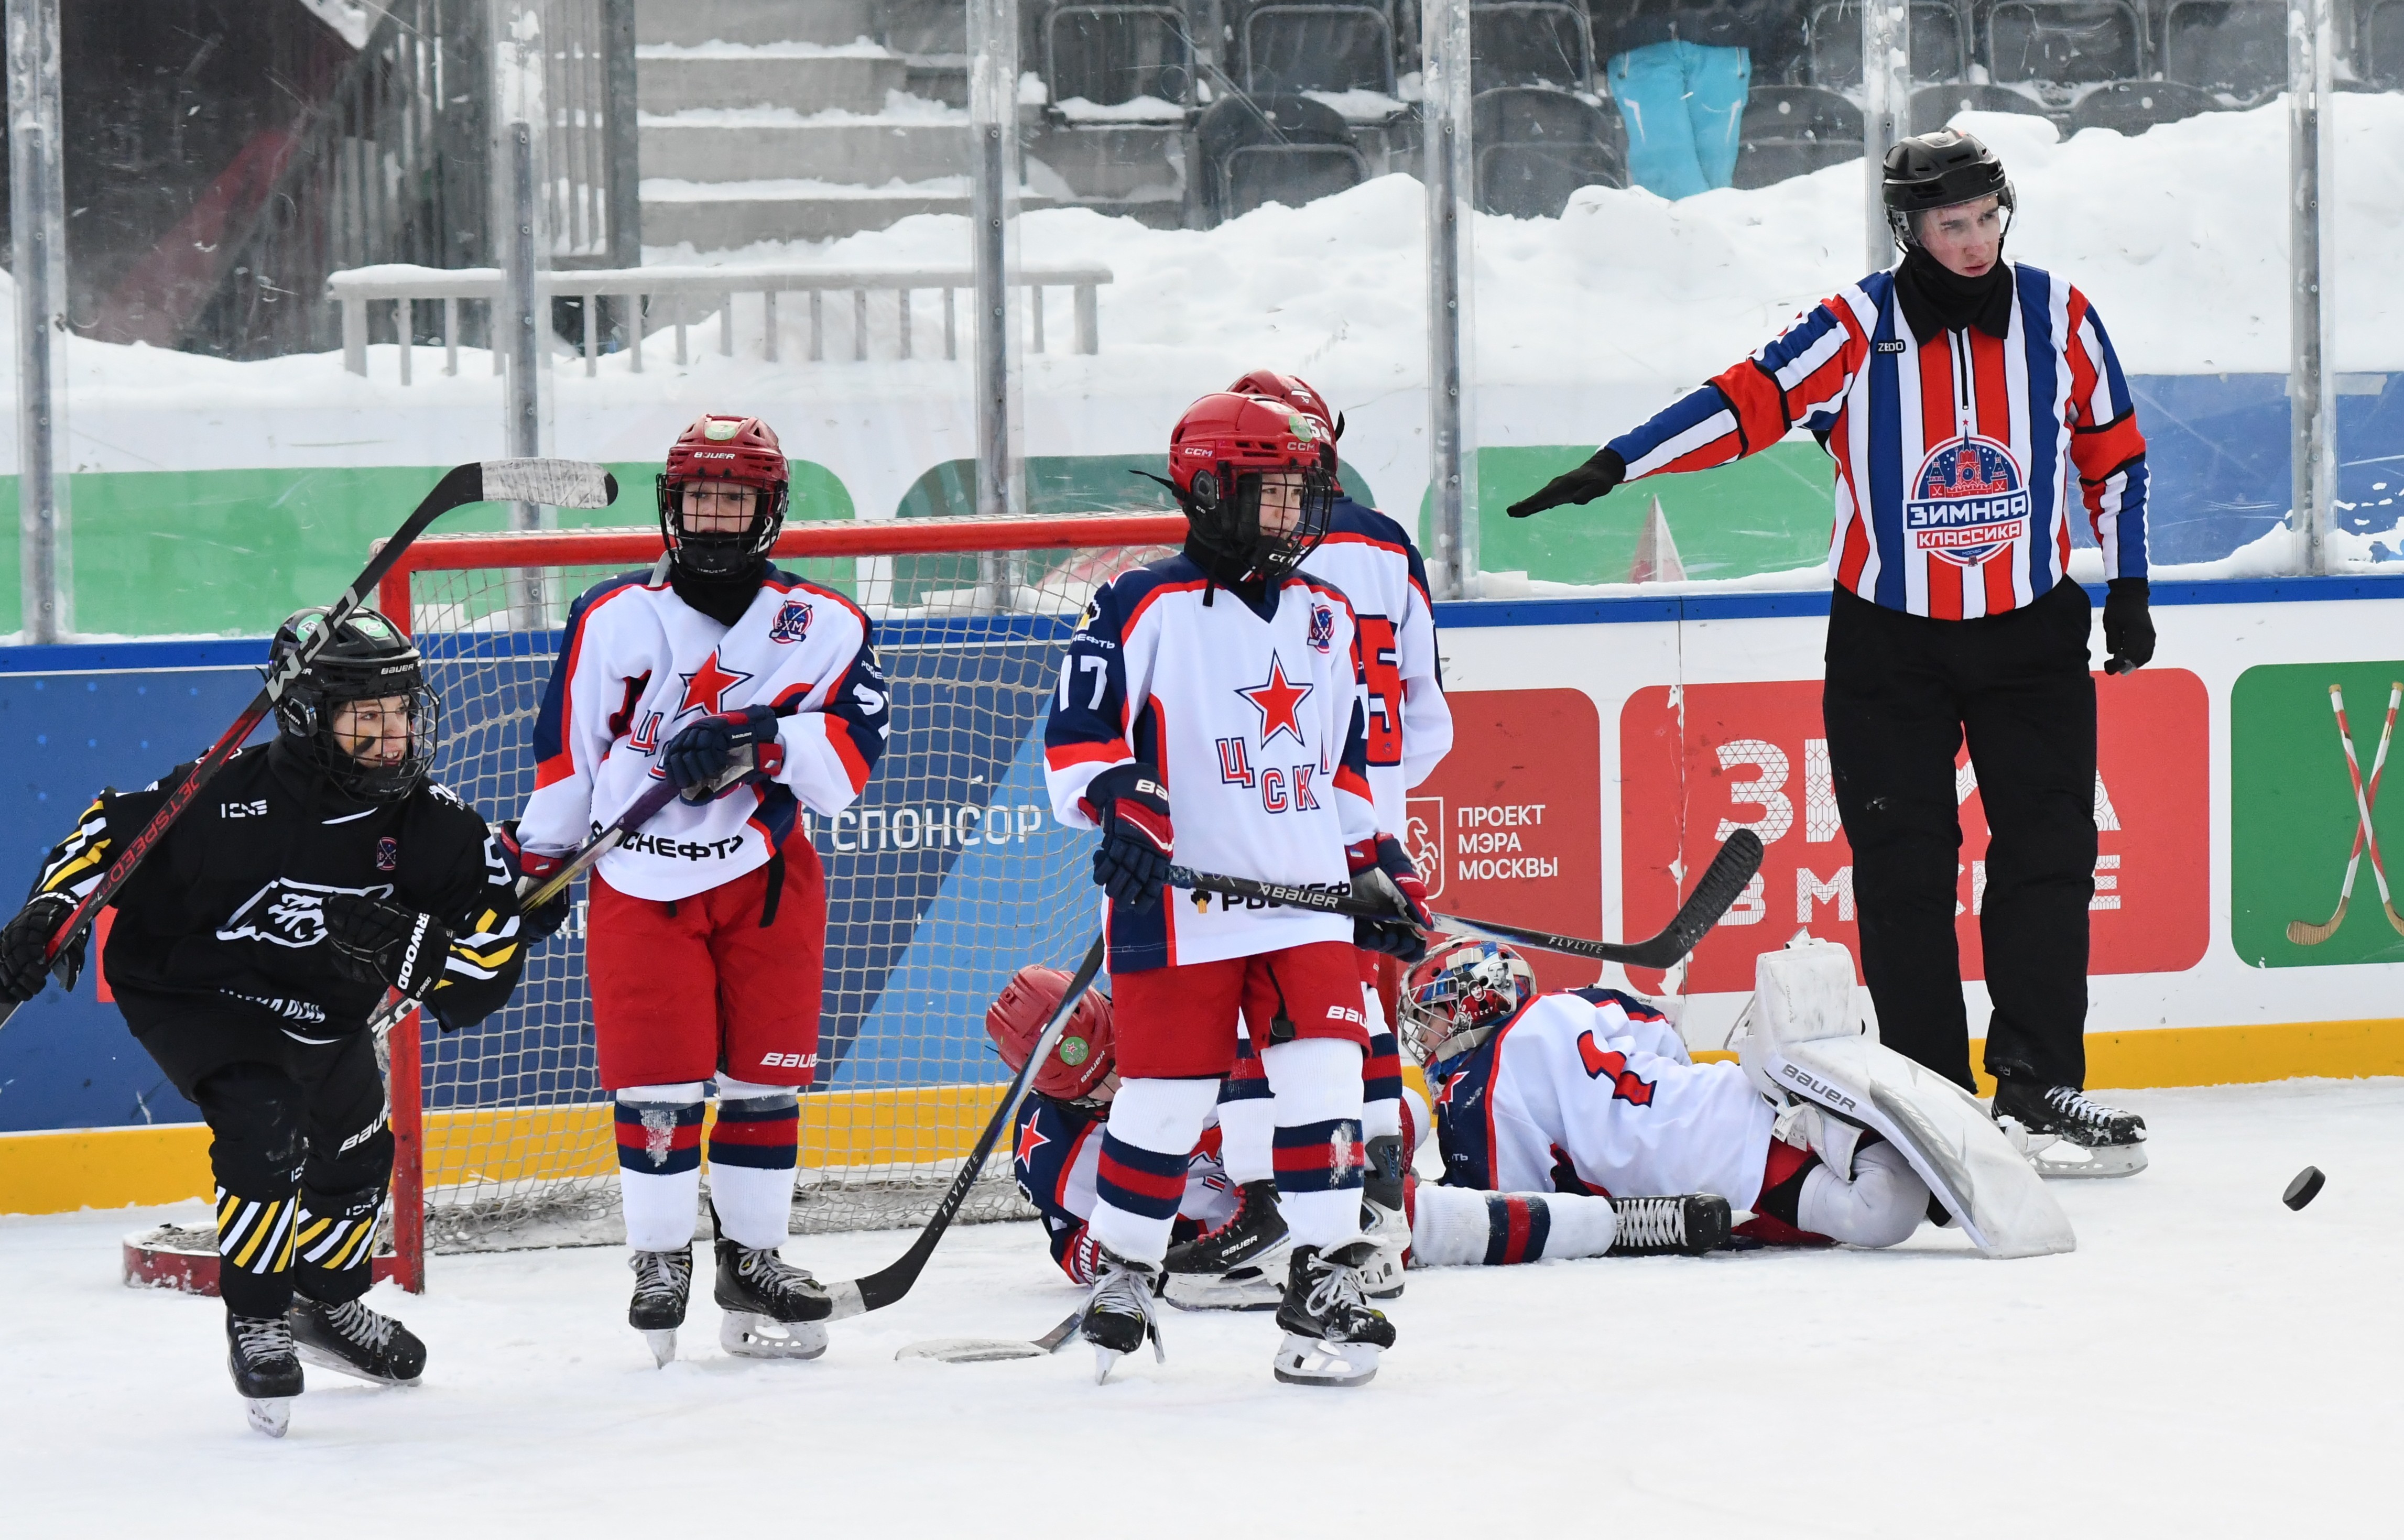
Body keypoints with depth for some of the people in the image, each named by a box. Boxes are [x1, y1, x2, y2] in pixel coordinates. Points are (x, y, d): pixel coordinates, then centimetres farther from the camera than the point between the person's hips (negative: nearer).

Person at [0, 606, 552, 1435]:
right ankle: (255, 1322, -14)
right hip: (189, 989, -6)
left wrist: (412, 946, -34)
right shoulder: (234, 795, -29)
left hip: (321, 1015, 6)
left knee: (357, 1154, 23)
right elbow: (116, 828, -16)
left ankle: (328, 1302, 53)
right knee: (264, 1124, -31)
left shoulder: (430, 825, -18)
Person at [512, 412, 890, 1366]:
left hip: (767, 880, 1)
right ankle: (660, 1259, 7)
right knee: (656, 1081, -6)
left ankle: (753, 1257, 17)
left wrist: (753, 741, -24)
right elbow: (565, 754, 7)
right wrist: (535, 862, 8)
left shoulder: (823, 627, 1)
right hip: (642, 885, -1)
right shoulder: (612, 622, 0)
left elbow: (854, 751, -10)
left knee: (764, 1079, 5)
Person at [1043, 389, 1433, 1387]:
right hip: (1178, 907, -5)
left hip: (1307, 900, 5)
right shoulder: (1141, 610, -4)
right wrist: (1118, 807, -24)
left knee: (1325, 1080, -5)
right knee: (1166, 1099, 0)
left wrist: (1379, 869, 20)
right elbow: (1077, 736, -8)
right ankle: (1121, 1270, 20)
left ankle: (1324, 1286, -2)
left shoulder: (1324, 619, 16)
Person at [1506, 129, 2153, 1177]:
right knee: (1902, 868, -1)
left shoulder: (2056, 316, -1)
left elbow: (2111, 448, 9)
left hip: (2030, 629, 1)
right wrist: (1610, 469, -20)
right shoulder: (1859, 330, -8)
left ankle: (2037, 1084, -1)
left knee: (2048, 850, -5)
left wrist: (2129, 587, 8)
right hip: (1887, 639, -1)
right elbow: (1746, 404, -12)